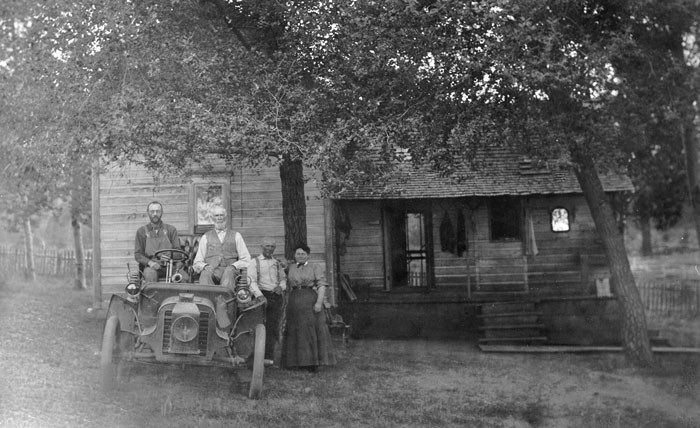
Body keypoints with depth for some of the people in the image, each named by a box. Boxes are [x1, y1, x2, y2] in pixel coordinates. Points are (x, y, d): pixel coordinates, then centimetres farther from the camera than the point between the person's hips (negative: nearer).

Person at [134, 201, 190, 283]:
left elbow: (177, 250, 8)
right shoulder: (141, 231, 15)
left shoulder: (171, 229, 16)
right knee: (150, 275, -37)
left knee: (185, 277, -30)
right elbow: (138, 254, 9)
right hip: (151, 266, 0)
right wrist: (150, 262, -12)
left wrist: (169, 257, -17)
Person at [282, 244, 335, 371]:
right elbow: (288, 285, 18)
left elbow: (322, 285, -6)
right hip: (294, 302, 4)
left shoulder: (314, 268, 1)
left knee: (312, 330, -3)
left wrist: (319, 302, -17)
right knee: (296, 331, 6)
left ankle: (313, 361, 3)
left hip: (310, 300, -4)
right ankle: (300, 360, 16)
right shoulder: (291, 268, 13)